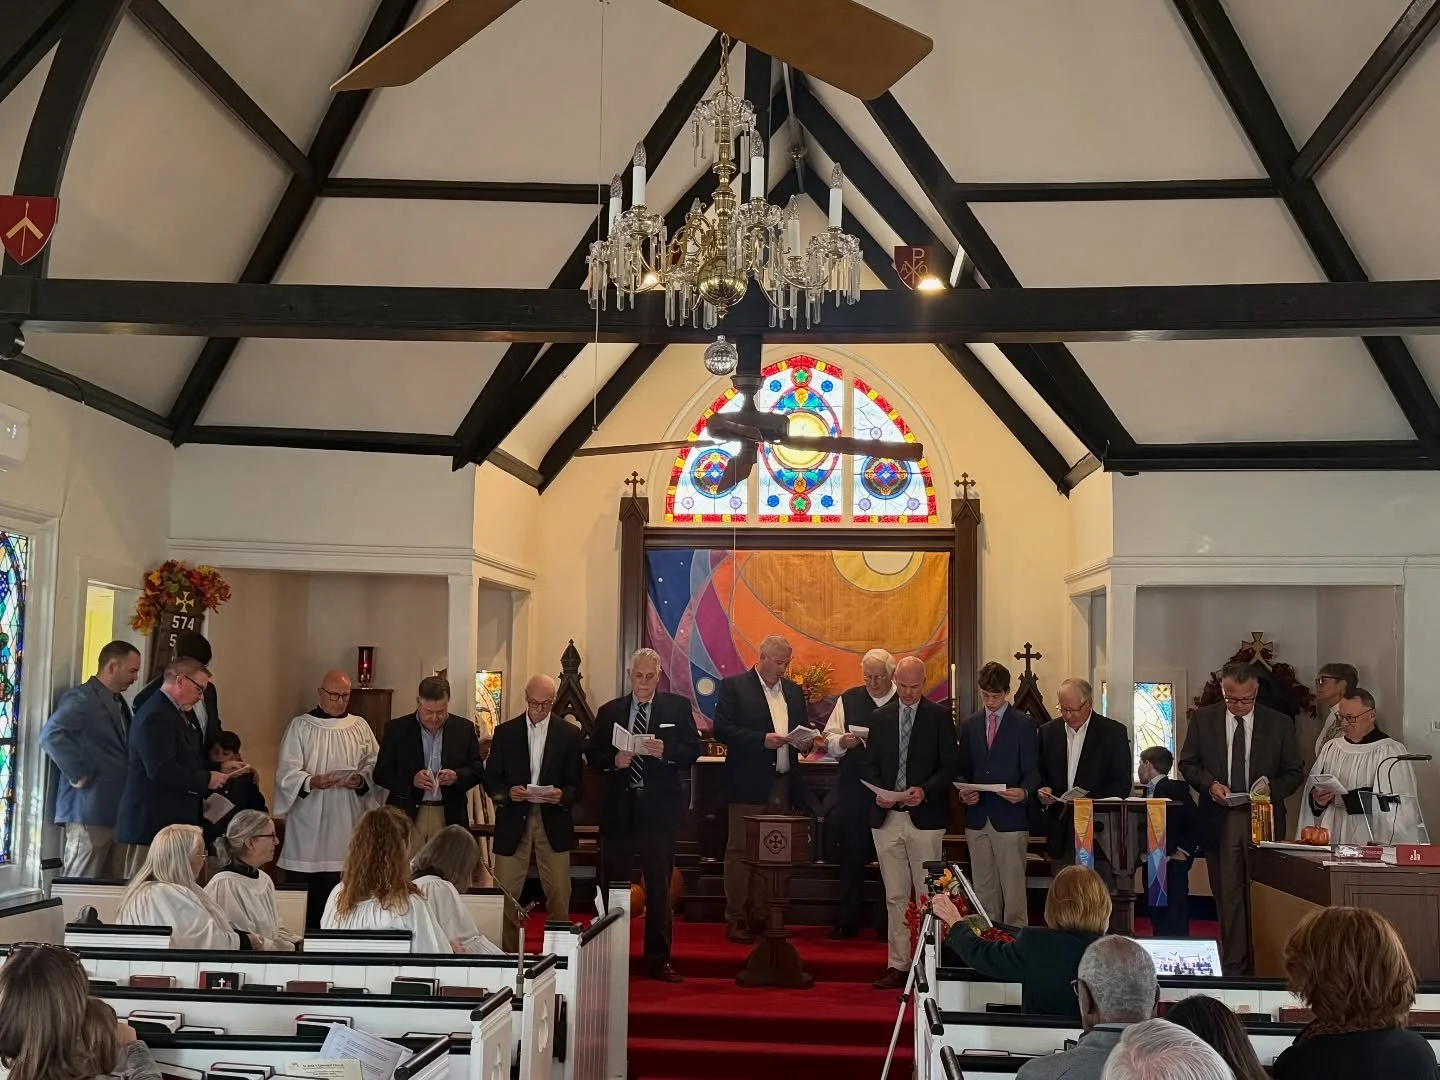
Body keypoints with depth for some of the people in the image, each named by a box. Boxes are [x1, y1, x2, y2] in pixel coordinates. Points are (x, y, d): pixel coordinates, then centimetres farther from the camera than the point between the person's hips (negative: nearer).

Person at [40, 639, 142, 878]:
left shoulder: (118, 702, 18)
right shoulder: (82, 698, -11)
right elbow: (51, 734, -26)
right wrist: (77, 775, -20)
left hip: (116, 811, 9)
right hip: (90, 811, -9)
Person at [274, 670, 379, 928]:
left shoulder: (360, 726, 10)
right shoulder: (300, 727, 2)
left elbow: (373, 764, 9)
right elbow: (286, 772, -5)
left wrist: (361, 780, -12)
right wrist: (311, 781, -23)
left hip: (347, 823, 2)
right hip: (309, 823, -2)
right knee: (305, 895, -2)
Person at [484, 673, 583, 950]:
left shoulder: (569, 734, 4)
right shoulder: (505, 732, 6)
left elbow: (576, 784, 4)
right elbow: (490, 779, 6)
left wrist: (562, 796, -18)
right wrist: (507, 792, -15)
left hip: (553, 821, 0)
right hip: (513, 821, 1)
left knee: (559, 895, 0)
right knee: (505, 894, 2)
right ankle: (507, 955, 12)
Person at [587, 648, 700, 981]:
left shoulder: (677, 707, 4)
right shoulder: (609, 712, 9)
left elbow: (692, 750, -2)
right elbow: (592, 755, 7)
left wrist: (666, 751, -19)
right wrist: (613, 761, -12)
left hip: (659, 809, -1)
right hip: (619, 808, 2)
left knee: (659, 888, 5)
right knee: (612, 885, 6)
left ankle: (658, 960, 13)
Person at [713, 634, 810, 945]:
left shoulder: (794, 691, 17)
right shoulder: (734, 686, -1)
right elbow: (722, 729, -10)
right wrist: (762, 740, -19)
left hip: (781, 785, 5)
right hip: (748, 784, -5)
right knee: (740, 851, -1)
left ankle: (761, 916, 15)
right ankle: (736, 919, 4)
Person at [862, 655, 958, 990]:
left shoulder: (940, 716, 1)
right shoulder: (880, 718, 11)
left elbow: (949, 765, -2)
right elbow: (871, 765, 12)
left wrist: (925, 791, -18)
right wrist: (879, 792, -7)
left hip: (925, 817, -3)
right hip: (887, 817, 3)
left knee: (927, 896, -1)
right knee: (895, 896, 8)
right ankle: (898, 965, 13)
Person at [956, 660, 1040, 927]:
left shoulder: (1024, 725, 0)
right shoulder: (970, 726, 13)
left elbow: (1032, 772, -3)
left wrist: (1023, 792, -23)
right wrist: (964, 792, -4)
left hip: (1010, 818, -4)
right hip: (977, 817, 4)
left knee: (1013, 889, -5)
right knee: (983, 889, 10)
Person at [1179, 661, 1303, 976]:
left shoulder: (1280, 724, 2)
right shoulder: (1203, 719, 4)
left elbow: (1293, 772, 6)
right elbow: (1187, 763, 8)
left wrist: (1271, 790, -12)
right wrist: (1210, 784, -10)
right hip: (1219, 820, 1)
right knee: (1228, 895, 3)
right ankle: (1233, 967, 8)